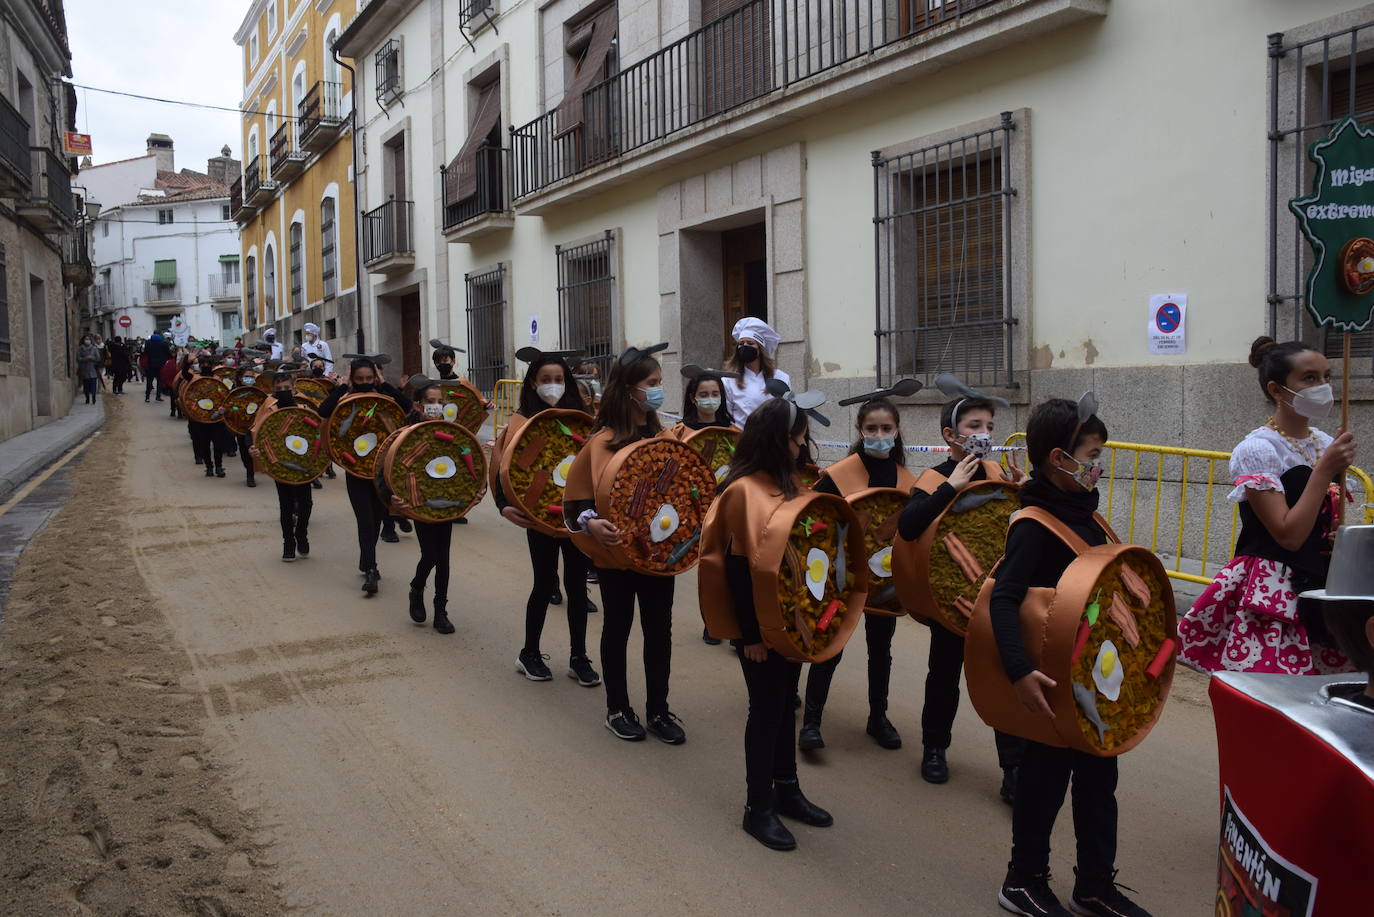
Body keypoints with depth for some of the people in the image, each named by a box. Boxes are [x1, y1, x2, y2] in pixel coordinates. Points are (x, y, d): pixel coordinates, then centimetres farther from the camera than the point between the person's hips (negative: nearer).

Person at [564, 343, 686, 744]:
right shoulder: (604, 441, -13)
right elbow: (580, 493, -14)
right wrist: (591, 522, -32)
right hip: (617, 551, -5)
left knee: (659, 630, 11)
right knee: (618, 629, 11)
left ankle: (658, 710, 25)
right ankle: (617, 709, 26)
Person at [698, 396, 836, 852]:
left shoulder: (789, 483, 7)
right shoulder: (743, 490, -18)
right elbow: (738, 566, -20)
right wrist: (750, 633, -19)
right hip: (760, 624, -8)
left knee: (785, 702, 18)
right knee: (766, 708, 3)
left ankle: (786, 788, 33)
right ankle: (757, 807, 17)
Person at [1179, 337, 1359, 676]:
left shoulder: (1326, 445, 11)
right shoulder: (1258, 450, -10)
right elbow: (1288, 535, -18)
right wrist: (1324, 469, -16)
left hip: (1321, 586, 7)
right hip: (1273, 592, -7)